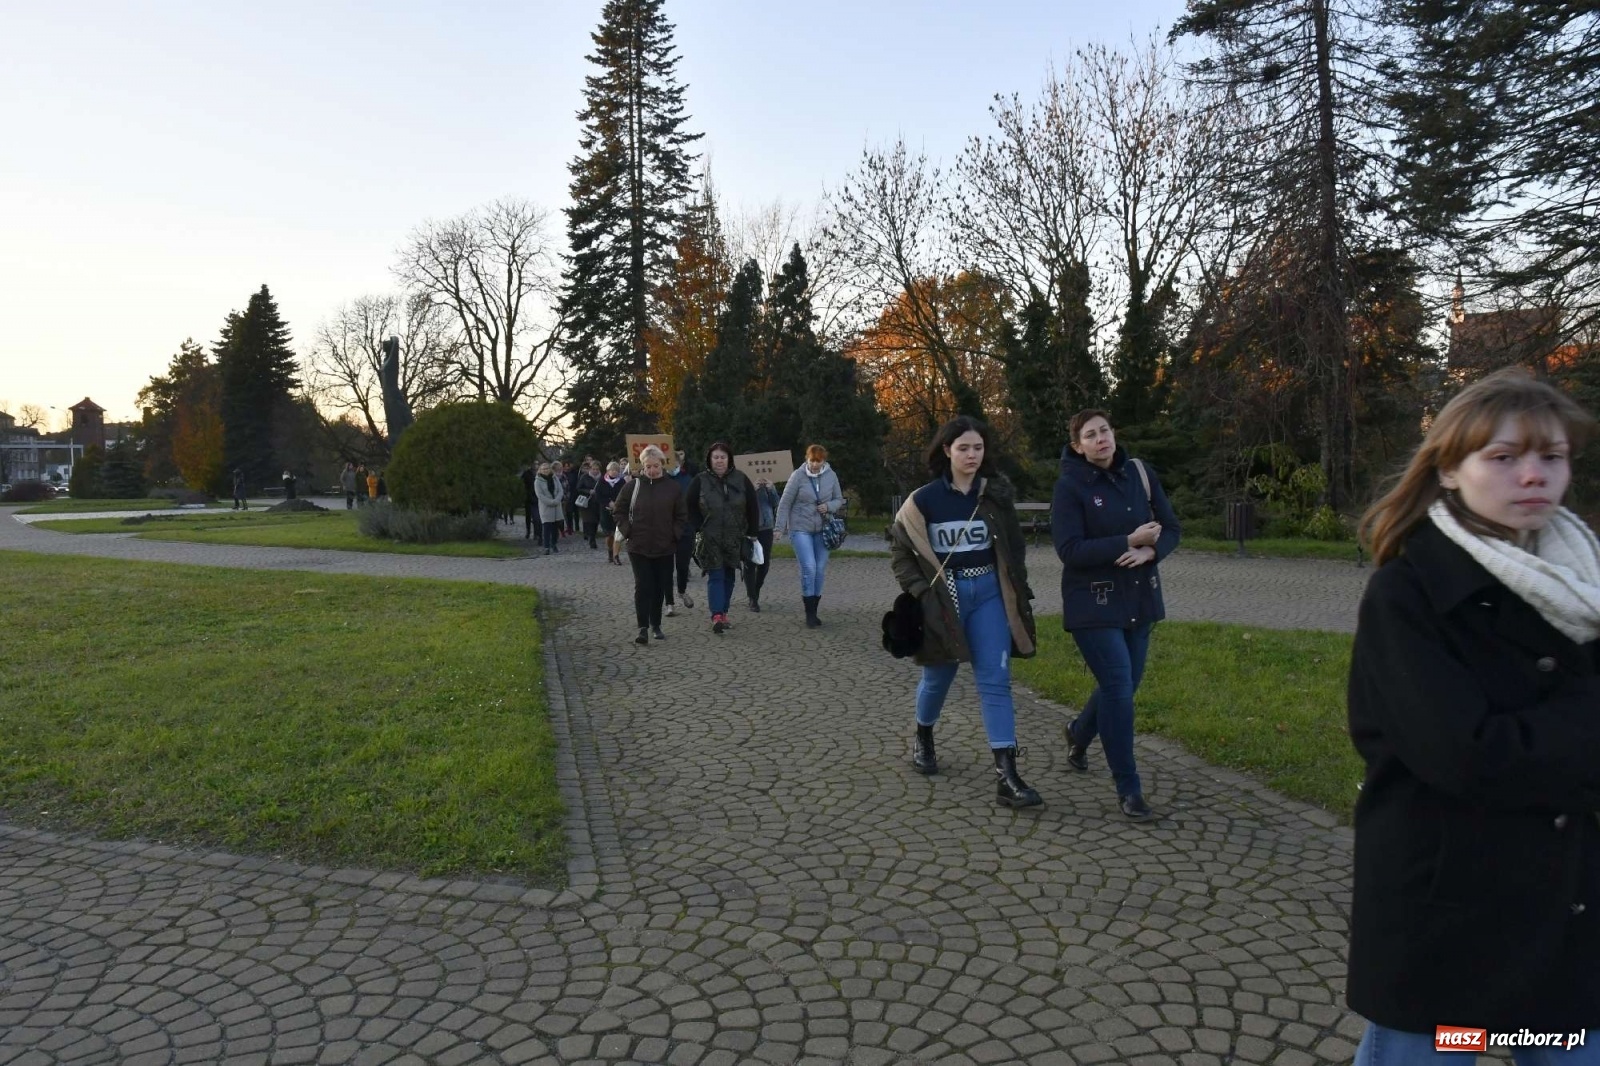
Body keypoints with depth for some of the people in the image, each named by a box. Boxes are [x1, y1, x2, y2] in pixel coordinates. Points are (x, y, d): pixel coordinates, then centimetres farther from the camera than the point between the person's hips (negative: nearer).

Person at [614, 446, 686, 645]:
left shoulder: (672, 487, 0)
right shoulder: (634, 486, -2)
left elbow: (682, 515, 7)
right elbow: (619, 510, 7)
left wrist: (674, 534, -1)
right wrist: (627, 530, -2)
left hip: (665, 547, 1)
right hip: (638, 547, -1)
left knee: (660, 587, 9)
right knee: (643, 586, -6)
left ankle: (656, 625, 23)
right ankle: (643, 628, -5)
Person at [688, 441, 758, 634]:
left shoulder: (740, 479, 1)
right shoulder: (701, 480, -2)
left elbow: (752, 507, 6)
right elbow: (691, 507, 6)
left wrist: (751, 531, 5)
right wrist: (700, 528, -1)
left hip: (734, 538, 2)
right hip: (710, 539, -2)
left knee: (728, 575, 10)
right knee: (715, 576, -10)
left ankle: (723, 612, 22)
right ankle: (717, 615, -17)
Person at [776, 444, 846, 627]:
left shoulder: (831, 476, 1)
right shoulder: (798, 476, -8)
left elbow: (839, 500, 11)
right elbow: (785, 502, -4)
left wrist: (829, 506, -11)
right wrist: (780, 527, -6)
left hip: (822, 529, 4)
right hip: (801, 528, -4)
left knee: (820, 569, 5)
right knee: (809, 568, -13)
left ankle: (814, 612, 18)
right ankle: (809, 613, -3)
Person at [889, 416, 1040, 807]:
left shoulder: (996, 494, -1)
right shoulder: (925, 499, -8)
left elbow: (1013, 547, 9)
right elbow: (900, 549, 0)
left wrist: (1019, 592, 6)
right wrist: (919, 591, -10)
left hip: (989, 593, 1)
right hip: (943, 596, -1)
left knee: (995, 680, -5)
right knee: (938, 677, 14)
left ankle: (1006, 776, -7)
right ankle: (923, 738, 43)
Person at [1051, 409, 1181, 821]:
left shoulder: (1140, 473, 2)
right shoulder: (1069, 486, -12)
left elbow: (1171, 528, 6)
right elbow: (1069, 550, -19)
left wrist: (1149, 551, -15)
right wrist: (1129, 541, -22)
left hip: (1138, 599, 6)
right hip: (1093, 602, -5)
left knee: (1125, 683, 15)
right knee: (1118, 686, -9)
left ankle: (1079, 732, 46)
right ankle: (1128, 788, 3)